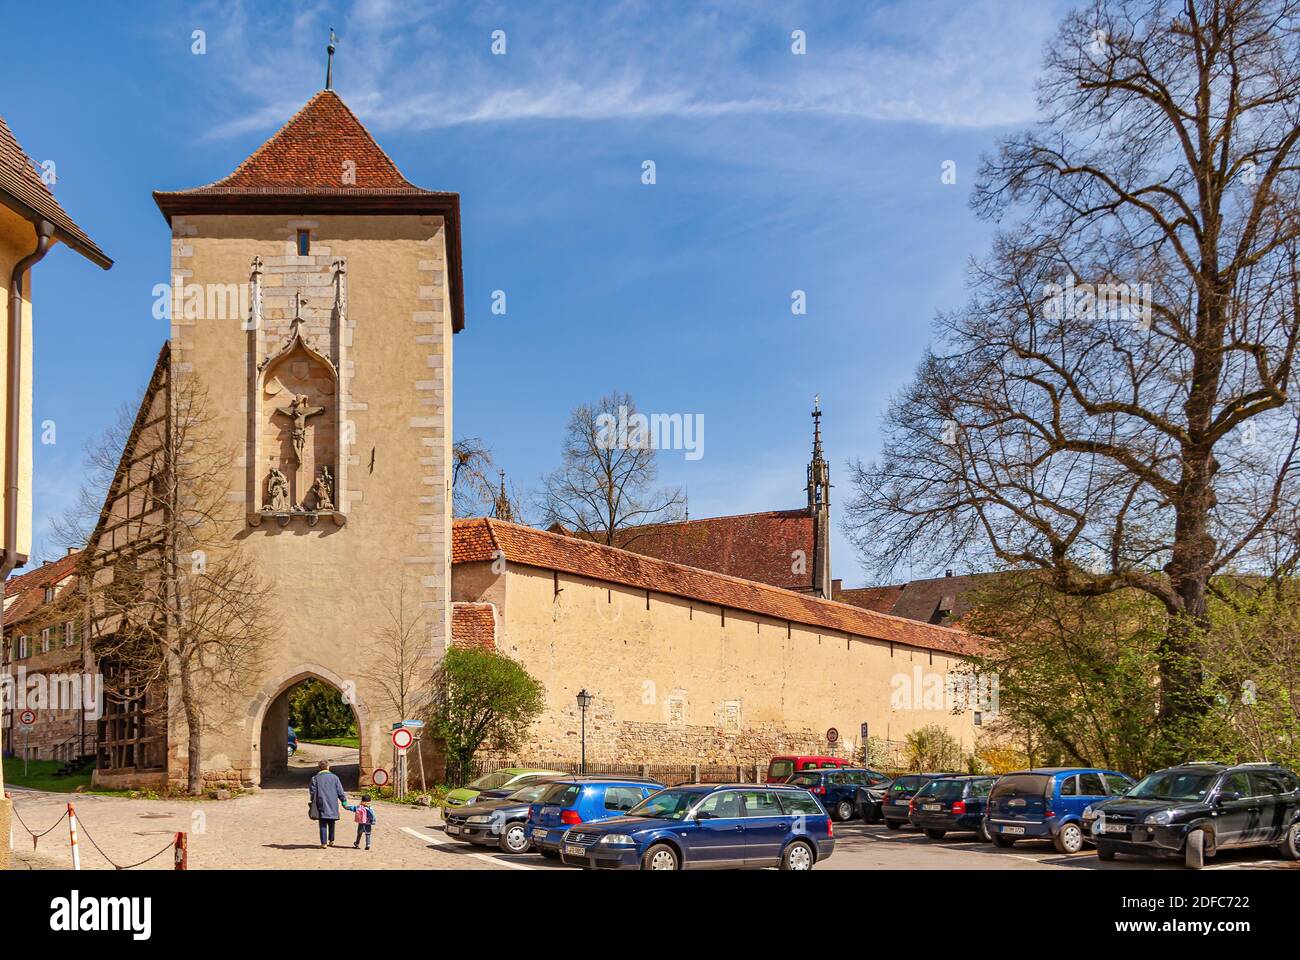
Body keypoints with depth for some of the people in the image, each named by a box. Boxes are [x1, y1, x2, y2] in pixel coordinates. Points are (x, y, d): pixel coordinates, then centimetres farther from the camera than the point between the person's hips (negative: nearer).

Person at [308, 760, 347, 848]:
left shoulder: (315, 778, -1)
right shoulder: (334, 777, 2)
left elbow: (312, 792, 0)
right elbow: (340, 792, 1)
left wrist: (312, 803, 13)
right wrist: (344, 801, 9)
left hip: (321, 805, -2)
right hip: (333, 806, 2)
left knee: (323, 825, 1)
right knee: (331, 824, 16)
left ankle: (324, 843, -3)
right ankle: (331, 841, 23)